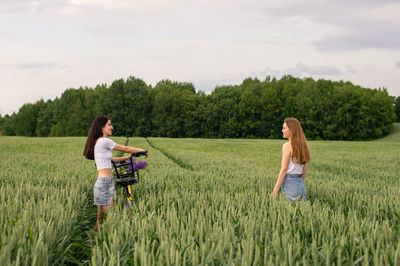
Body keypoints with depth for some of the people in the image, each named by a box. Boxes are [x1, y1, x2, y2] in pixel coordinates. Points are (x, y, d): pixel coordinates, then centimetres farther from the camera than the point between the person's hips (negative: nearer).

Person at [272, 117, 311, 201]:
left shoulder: (287, 146, -12)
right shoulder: (302, 145, 9)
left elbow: (284, 170, -15)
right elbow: (305, 168, 15)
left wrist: (275, 191, -13)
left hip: (289, 182, -7)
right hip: (301, 184, 7)